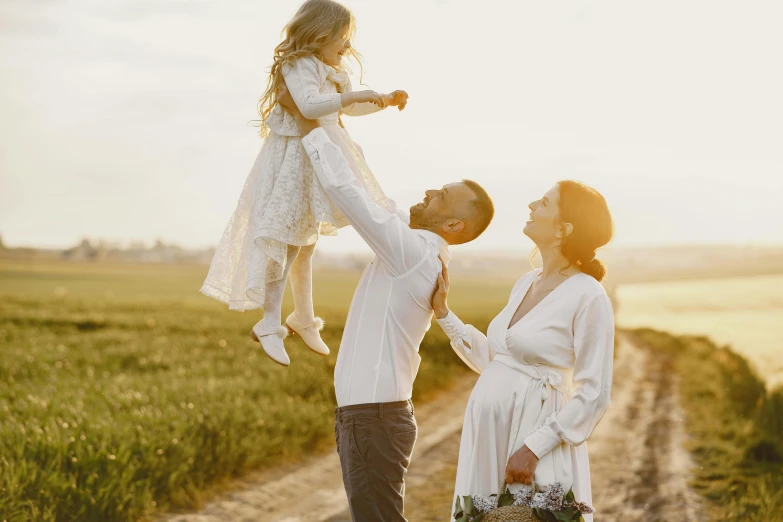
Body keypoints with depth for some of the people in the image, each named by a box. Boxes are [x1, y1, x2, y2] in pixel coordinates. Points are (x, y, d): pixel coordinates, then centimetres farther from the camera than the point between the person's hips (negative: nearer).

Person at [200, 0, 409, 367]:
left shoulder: (333, 72, 13)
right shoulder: (299, 66, -18)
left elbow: (349, 108, 28)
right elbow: (309, 104, -36)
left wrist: (385, 101, 18)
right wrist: (353, 95, -36)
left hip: (318, 160, 10)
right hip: (294, 161, -10)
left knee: (304, 244, 19)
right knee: (286, 243, -10)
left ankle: (303, 319, 31)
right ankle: (270, 325, -7)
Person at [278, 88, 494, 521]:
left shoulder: (416, 251, -17)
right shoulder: (417, 253, 10)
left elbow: (343, 188, -20)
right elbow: (364, 195, 20)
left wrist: (306, 122, -10)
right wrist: (333, 130, 18)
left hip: (373, 416, -10)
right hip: (369, 411, 10)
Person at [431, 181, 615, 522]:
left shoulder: (588, 297, -12)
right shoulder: (526, 283, 11)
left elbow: (593, 396, -14)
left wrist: (533, 448, -18)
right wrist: (443, 312, 15)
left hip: (538, 443, -7)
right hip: (488, 438, 7)